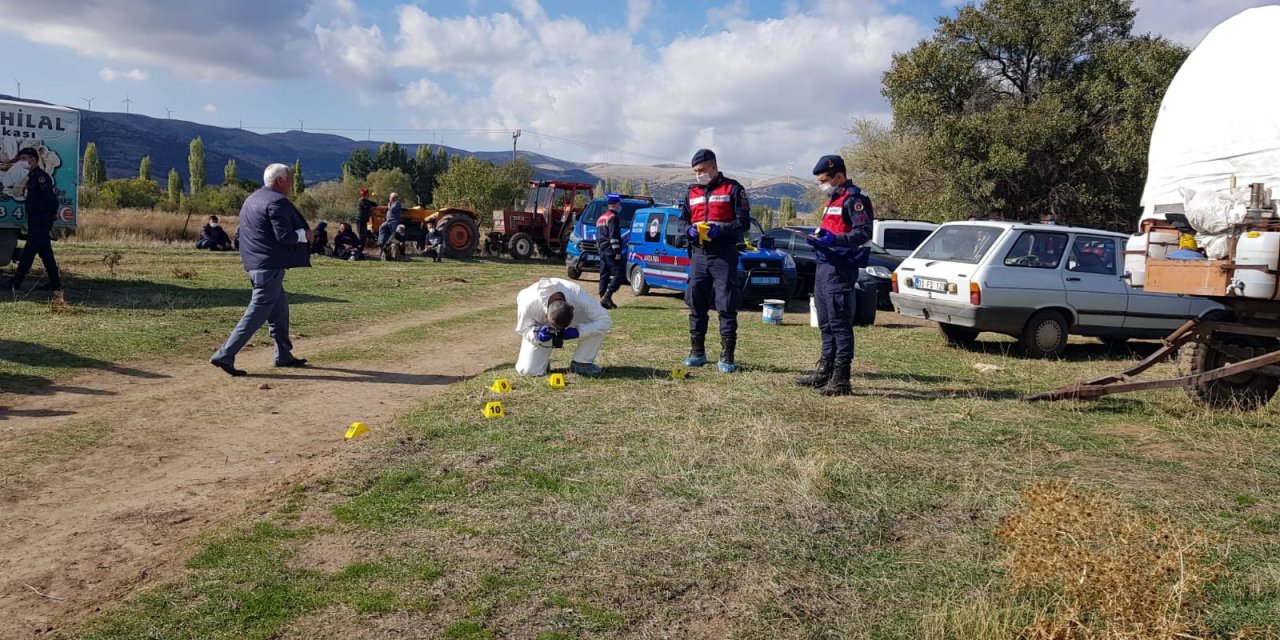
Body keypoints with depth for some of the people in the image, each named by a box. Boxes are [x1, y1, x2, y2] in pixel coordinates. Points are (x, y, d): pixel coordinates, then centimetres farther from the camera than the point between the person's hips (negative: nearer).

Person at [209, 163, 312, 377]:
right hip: (270, 266, -10)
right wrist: (305, 235, -6)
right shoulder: (277, 201, -14)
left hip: (255, 263, 10)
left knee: (279, 309, 18)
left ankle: (284, 355, 25)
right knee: (257, 313, -7)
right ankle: (225, 356, -9)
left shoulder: (252, 199, 17)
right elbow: (284, 236, -22)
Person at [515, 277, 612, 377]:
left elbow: (605, 321, -33)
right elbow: (523, 328, -19)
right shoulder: (529, 304, -39)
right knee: (528, 370, -17)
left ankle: (581, 363, -11)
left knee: (598, 325, -31)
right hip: (541, 327, -1)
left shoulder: (579, 297, -40)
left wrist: (578, 332, -43)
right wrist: (537, 335, -41)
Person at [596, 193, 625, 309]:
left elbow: (598, 236, 24)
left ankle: (603, 299, 10)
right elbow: (614, 236, -18)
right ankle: (607, 297, -19)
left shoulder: (600, 218, 20)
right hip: (611, 251, -10)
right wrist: (617, 251, -19)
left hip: (602, 251, 10)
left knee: (604, 275, 10)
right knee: (618, 274, -10)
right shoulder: (613, 218, -11)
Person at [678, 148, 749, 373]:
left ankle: (727, 356, 0)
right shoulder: (693, 192, 16)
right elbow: (682, 221, 20)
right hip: (698, 255, 5)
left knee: (727, 307, -5)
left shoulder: (733, 189, 0)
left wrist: (720, 229, -20)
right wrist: (689, 229, -4)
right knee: (696, 304, 7)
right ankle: (697, 352, 18)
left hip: (724, 255, -5)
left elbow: (744, 222, -5)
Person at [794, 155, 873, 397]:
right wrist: (819, 238, 12)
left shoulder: (854, 199, -10)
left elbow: (864, 233, -19)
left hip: (840, 269, -10)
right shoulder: (833, 200, 22)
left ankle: (841, 379, -8)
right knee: (825, 323, 14)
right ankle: (825, 371, 22)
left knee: (839, 323, -10)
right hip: (824, 265, 10)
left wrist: (835, 239, -30)